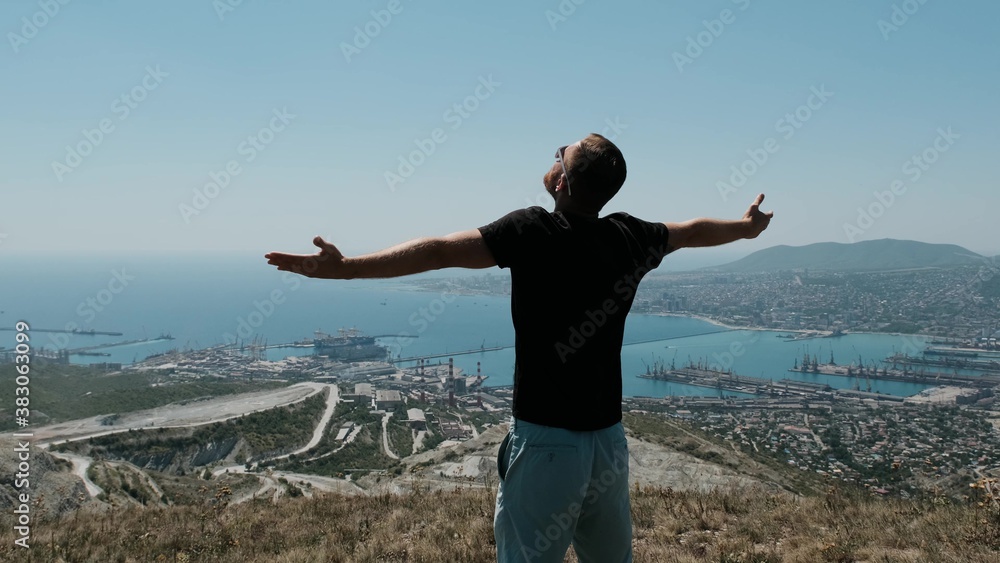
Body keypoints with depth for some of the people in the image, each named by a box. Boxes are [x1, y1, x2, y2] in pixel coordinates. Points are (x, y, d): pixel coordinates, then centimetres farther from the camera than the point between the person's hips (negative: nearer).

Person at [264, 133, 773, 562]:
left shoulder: (534, 231, -12)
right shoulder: (631, 238, 4)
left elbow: (438, 251, -20)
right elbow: (693, 231, 23)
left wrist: (345, 267, -20)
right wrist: (746, 227, 43)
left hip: (545, 441, -5)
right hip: (608, 440, 6)